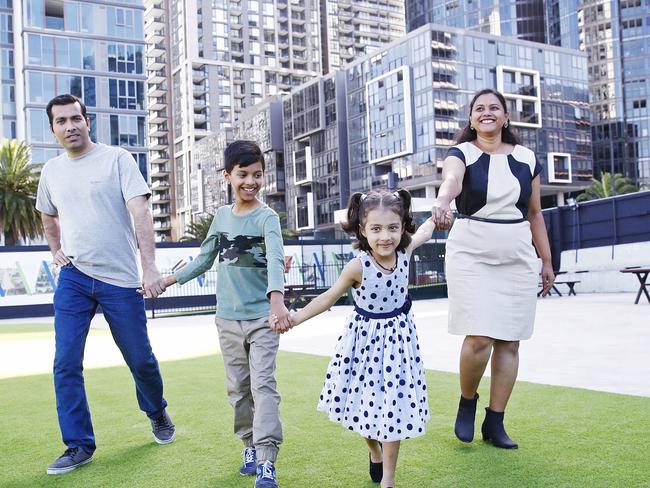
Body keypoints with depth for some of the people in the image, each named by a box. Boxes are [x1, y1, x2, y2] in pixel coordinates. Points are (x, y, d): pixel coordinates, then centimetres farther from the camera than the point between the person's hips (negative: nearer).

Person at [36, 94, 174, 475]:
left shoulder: (117, 159, -5)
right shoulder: (52, 171, 10)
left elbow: (140, 212, -14)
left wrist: (150, 266, -24)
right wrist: (57, 251, 13)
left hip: (121, 280, -3)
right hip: (74, 279, 4)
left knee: (141, 359, 7)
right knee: (66, 364, -3)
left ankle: (157, 414, 36)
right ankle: (79, 445, 11)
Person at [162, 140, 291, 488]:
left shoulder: (267, 217, -10)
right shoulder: (221, 215, 6)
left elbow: (275, 260, -27)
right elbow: (205, 259, 17)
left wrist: (277, 300, -43)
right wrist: (171, 279, 15)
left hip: (262, 317, -5)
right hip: (228, 318, 5)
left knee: (263, 384, -9)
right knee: (238, 387, 11)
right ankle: (250, 446, 25)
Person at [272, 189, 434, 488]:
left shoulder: (404, 252, -14)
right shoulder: (357, 267, -22)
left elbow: (424, 232, 10)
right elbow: (329, 297, -10)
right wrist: (294, 318, -14)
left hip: (397, 338, 1)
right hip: (365, 339, -1)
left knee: (393, 404, 2)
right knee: (367, 400, 13)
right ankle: (375, 452, 45)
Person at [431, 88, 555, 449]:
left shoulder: (526, 158, 10)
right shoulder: (462, 153, -1)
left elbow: (535, 213, 15)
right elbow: (452, 179, -26)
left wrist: (546, 261, 13)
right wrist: (442, 201, -49)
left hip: (517, 257, 4)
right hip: (471, 254, -3)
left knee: (509, 341, 4)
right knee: (479, 338, -12)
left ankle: (495, 423, 15)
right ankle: (467, 403, 16)